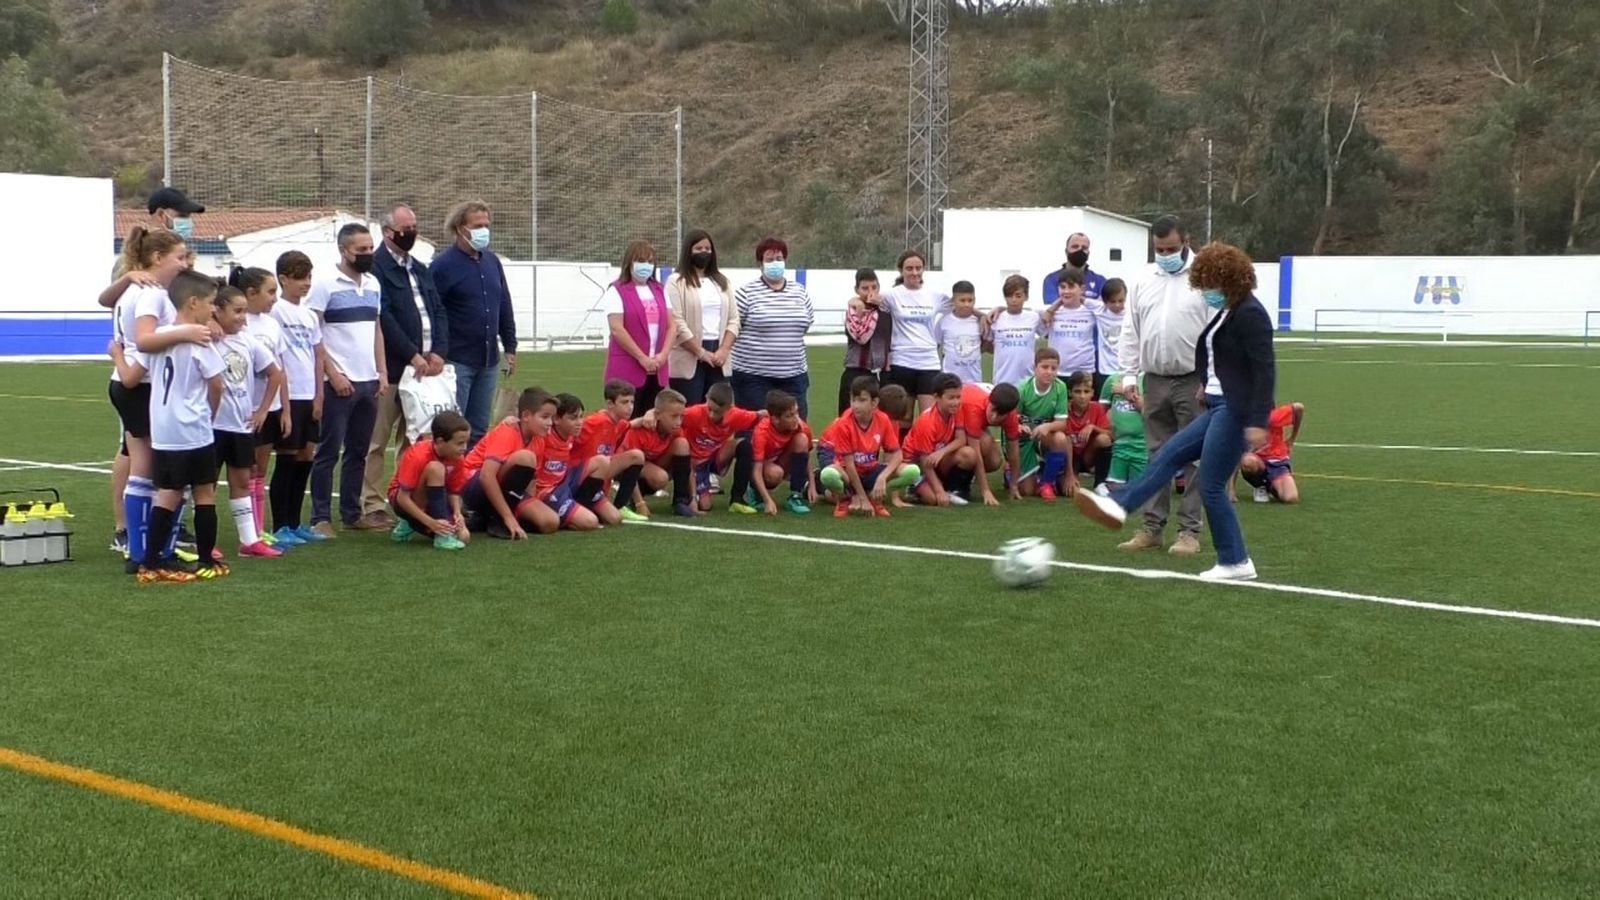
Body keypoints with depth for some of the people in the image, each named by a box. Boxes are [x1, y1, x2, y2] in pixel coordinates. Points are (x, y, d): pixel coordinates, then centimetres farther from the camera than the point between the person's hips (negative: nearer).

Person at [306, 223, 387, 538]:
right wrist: (333, 375, -15)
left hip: (369, 382, 6)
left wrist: (382, 373, 10)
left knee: (358, 452, 11)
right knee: (329, 452, -1)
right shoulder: (325, 285, -7)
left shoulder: (373, 284, 13)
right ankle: (320, 517, 3)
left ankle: (351, 514, 18)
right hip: (339, 383, -6)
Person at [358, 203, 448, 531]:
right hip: (390, 369, -7)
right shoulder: (376, 267, -6)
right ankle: (371, 508, 2)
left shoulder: (421, 269, 19)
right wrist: (412, 356, -15)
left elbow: (438, 312, 15)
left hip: (423, 366, 7)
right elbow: (383, 317, -14)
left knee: (412, 441, 10)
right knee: (376, 443, -2)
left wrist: (438, 351, 0)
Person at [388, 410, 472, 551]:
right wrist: (431, 523, -35)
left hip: (431, 500, 6)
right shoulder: (418, 456, -27)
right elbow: (403, 498, -28)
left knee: (463, 535, -18)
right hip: (405, 499, -6)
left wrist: (457, 513, -25)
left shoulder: (457, 458, -11)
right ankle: (443, 537, -31)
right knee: (435, 469, -33)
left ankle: (411, 525, 7)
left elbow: (454, 492, -4)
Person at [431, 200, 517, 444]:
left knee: (480, 429, 10)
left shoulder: (492, 261, 11)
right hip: (457, 361, -6)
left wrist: (510, 348, 15)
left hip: (489, 360, 6)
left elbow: (505, 307, 17)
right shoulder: (443, 265, -9)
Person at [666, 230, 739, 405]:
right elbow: (676, 323, -10)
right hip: (688, 360, -5)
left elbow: (733, 319, 11)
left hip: (719, 360, 5)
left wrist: (724, 350, -4)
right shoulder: (677, 282, -1)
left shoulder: (722, 282, 17)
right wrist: (702, 353, -13)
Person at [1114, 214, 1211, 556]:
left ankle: (1189, 531, 4)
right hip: (1154, 381, 4)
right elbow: (1131, 332, 13)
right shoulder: (1143, 282, 10)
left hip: (1193, 382, -4)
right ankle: (1152, 528, 14)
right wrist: (1129, 375, 6)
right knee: (1157, 456, 9)